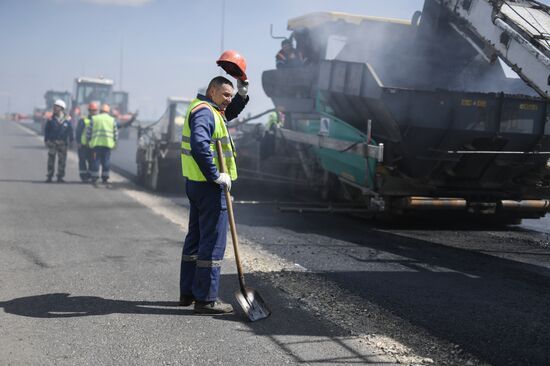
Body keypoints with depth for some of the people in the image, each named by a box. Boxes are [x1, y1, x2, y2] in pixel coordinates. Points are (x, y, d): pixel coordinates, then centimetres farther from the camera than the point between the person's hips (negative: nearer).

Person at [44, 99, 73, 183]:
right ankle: (49, 177, 7)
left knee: (62, 160, 4)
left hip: (63, 144, 0)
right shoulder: (51, 120, 2)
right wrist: (46, 140, -2)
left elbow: (70, 131, 6)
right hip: (52, 142, 0)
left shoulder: (67, 121, 1)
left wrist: (70, 141, 2)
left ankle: (60, 177, 12)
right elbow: (46, 131, 5)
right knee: (51, 160, 1)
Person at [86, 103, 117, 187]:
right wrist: (114, 142, 22)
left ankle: (94, 180, 3)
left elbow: (88, 131, 6)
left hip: (96, 143, 0)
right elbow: (115, 133, 11)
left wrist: (89, 140, 17)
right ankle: (105, 179, 6)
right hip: (108, 143, 0)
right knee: (106, 162, 5)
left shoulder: (94, 118, 8)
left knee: (96, 161, 2)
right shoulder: (112, 120, 10)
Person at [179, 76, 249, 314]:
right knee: (213, 243, -5)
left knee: (196, 238, 17)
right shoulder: (204, 111, -15)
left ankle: (188, 292, 27)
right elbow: (200, 145, -31)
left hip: (196, 185, 11)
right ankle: (206, 299, 0)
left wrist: (242, 95, 19)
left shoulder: (210, 110, 17)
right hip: (209, 187, -11)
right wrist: (216, 176, -26)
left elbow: (230, 112, 37)